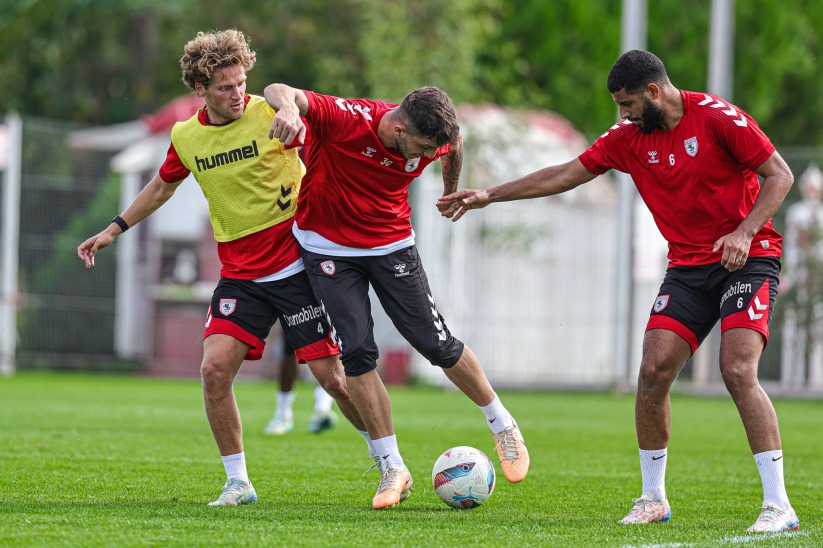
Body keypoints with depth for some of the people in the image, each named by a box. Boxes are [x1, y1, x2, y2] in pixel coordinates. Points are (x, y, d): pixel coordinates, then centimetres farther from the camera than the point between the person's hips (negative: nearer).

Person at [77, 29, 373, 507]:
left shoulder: (271, 113, -10)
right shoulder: (186, 137, 4)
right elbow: (162, 187, 23)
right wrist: (114, 230, 24)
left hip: (296, 265, -4)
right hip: (240, 275, 4)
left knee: (331, 375, -4)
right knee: (215, 368, -12)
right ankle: (238, 481, 1)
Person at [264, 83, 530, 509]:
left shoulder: (430, 140, -16)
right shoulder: (347, 119, -28)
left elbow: (454, 141, 10)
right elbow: (278, 90, -36)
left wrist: (452, 191, 25)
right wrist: (288, 108, -60)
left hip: (391, 244, 2)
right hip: (328, 246, -2)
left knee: (438, 345, 0)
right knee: (357, 351, -10)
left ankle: (502, 426, 24)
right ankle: (392, 469, 1)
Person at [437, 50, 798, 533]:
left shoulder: (717, 117, -13)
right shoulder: (629, 137, 4)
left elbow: (780, 175, -10)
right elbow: (566, 175, 13)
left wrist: (745, 231, -23)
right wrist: (489, 196, 13)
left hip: (749, 258, -5)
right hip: (688, 267, 5)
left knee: (738, 371, -21)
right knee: (654, 369, -9)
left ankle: (778, 505, -18)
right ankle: (653, 498, 6)